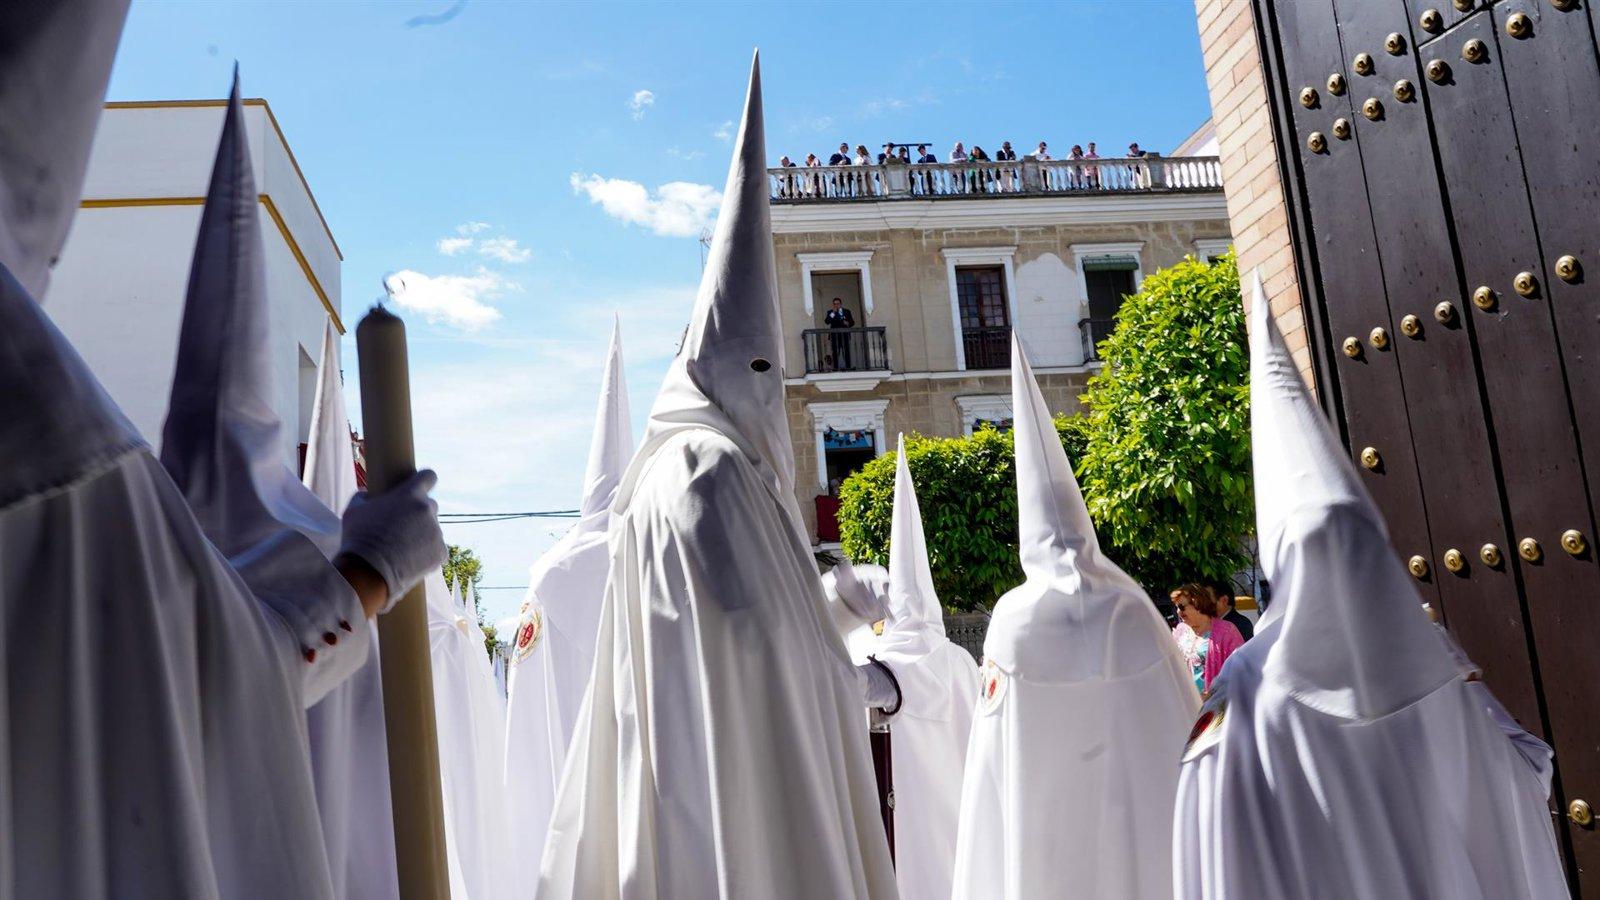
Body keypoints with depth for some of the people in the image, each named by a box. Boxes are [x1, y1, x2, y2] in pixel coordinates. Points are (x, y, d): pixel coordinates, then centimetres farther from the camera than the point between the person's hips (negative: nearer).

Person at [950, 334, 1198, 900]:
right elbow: (1184, 723, 2)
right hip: (1146, 810, 2)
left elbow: (998, 737, -8)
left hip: (1045, 812, -2)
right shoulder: (1132, 608, -4)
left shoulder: (1016, 615, -10)